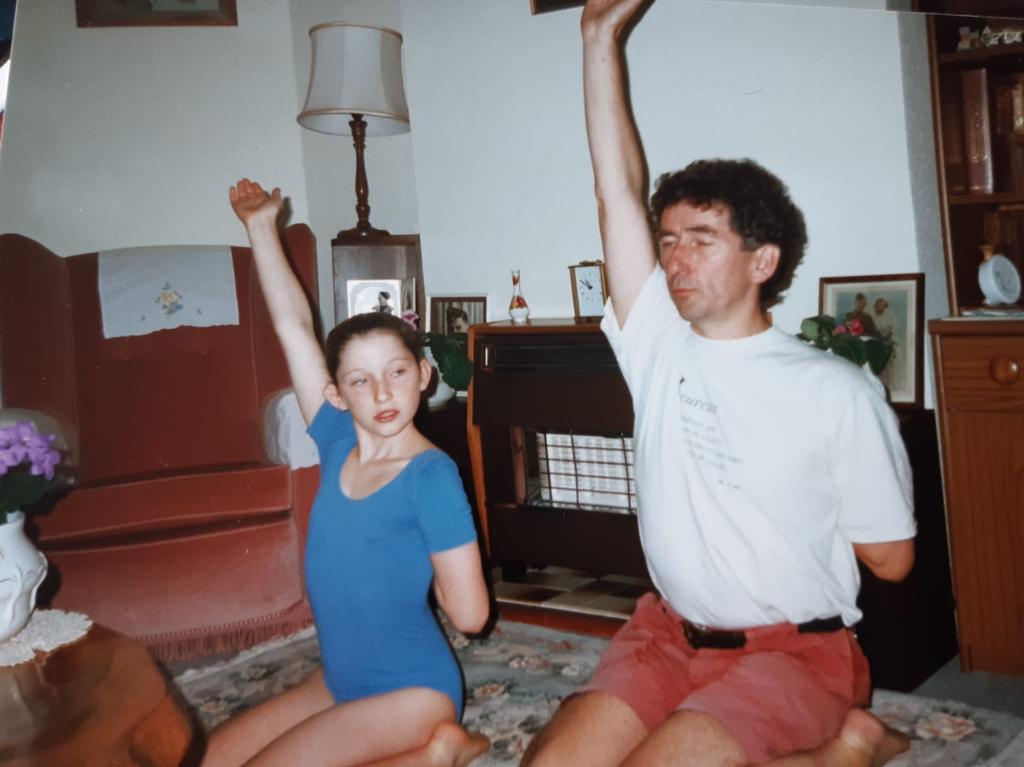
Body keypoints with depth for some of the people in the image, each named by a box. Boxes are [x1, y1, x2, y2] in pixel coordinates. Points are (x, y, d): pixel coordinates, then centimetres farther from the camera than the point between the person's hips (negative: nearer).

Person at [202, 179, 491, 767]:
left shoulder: (432, 475, -20)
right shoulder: (338, 444, -3)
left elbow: (470, 613, -21)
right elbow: (295, 326, -1)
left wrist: (414, 565, -6)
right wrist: (262, 226, 1)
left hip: (411, 691, -7)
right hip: (339, 683, 7)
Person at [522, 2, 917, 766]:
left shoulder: (839, 392, -10)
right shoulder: (658, 343, 1)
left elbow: (891, 558, -4)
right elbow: (619, 192, -5)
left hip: (795, 651, -4)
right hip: (667, 636, 4)